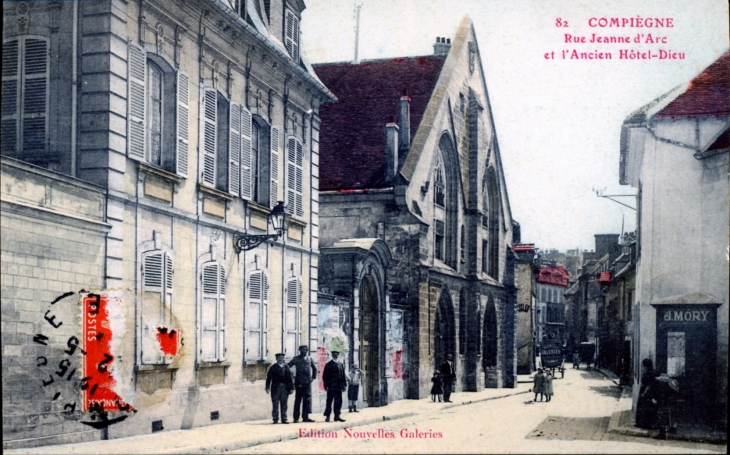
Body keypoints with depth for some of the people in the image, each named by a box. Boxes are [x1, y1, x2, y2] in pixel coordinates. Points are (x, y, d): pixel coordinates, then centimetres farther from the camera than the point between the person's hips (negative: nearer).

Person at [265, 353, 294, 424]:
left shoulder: (286, 367, 12)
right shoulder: (273, 367, 4)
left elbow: (290, 378, 10)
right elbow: (269, 378, 0)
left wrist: (291, 388, 5)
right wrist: (267, 387, -7)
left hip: (285, 388, 2)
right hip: (275, 388, -2)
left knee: (284, 405, 4)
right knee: (275, 404, -1)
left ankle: (284, 419, 9)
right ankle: (275, 419, 4)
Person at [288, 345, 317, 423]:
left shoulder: (309, 359, 10)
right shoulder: (296, 359, -1)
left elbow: (314, 368, 23)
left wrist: (313, 377, 14)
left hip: (308, 382, 4)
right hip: (299, 383, -4)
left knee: (307, 400, 3)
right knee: (298, 400, 0)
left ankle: (305, 417, 9)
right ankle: (296, 418, 4)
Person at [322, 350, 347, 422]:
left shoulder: (341, 365, 14)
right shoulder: (328, 365, 2)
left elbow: (343, 376, 14)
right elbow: (325, 376, -1)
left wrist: (344, 385, 7)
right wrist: (326, 385, -8)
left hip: (338, 387, 4)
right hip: (331, 387, -4)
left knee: (338, 402, 4)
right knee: (329, 402, -3)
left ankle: (337, 416, 10)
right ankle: (327, 417, 1)